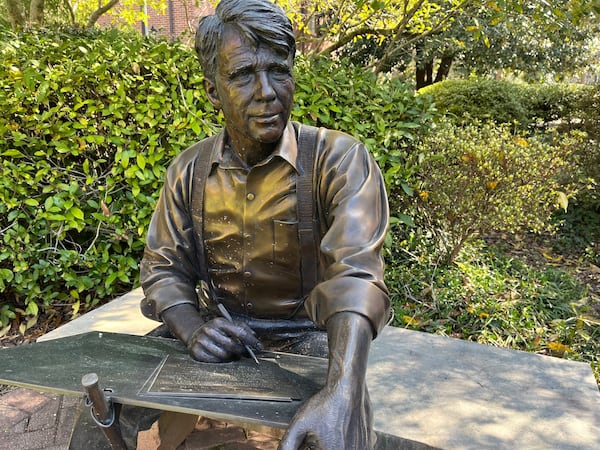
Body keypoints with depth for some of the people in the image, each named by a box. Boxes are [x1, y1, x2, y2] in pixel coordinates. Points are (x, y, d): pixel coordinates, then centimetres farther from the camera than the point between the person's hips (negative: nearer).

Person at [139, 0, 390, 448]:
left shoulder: (340, 161, -14)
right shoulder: (189, 171, 0)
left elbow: (353, 275, -26)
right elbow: (164, 268, 3)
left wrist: (341, 394, -41)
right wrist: (192, 328, -18)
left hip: (308, 343, -3)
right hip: (219, 342, 4)